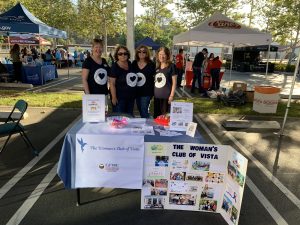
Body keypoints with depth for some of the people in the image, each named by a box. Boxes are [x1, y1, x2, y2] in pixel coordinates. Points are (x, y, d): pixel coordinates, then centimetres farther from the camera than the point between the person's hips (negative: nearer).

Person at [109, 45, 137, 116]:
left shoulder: (130, 64, 7)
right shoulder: (115, 66, -10)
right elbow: (112, 83, -13)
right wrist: (114, 97, -18)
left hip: (131, 97, 7)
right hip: (119, 97, -6)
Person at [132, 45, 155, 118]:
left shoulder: (151, 64, -6)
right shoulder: (134, 63, 5)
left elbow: (154, 77, -2)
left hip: (147, 91, -5)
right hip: (137, 91, 5)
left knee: (144, 111, -6)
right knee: (140, 110, 15)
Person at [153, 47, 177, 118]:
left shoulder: (171, 66, -5)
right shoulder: (156, 66, 11)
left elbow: (174, 82, -7)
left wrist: (172, 95, -12)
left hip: (166, 96, -5)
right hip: (156, 96, 6)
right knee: (156, 117, 13)